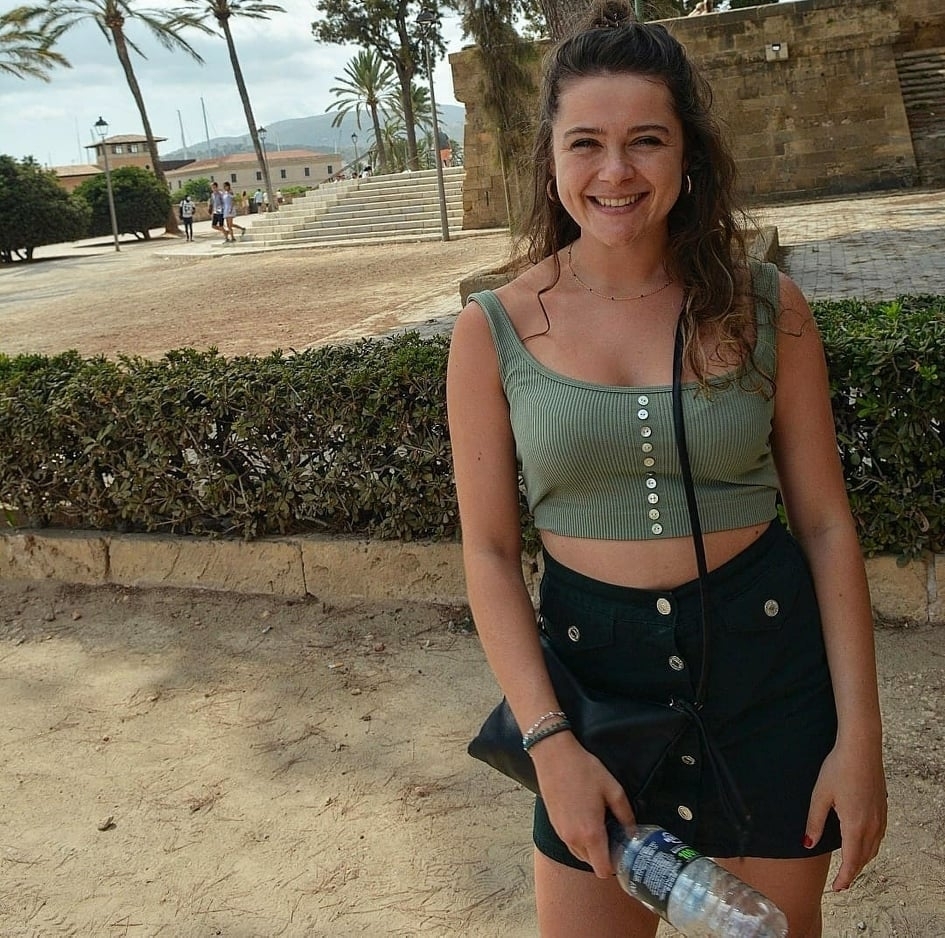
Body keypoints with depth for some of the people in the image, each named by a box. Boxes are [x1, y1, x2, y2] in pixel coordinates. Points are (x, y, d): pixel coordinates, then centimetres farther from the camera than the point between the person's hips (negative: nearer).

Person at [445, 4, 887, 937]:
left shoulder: (765, 306, -6)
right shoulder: (494, 330, -8)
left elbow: (825, 521, -2)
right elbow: (489, 551, -5)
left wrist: (859, 734, -3)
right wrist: (549, 741, -12)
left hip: (770, 657, 1)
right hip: (595, 668, 0)